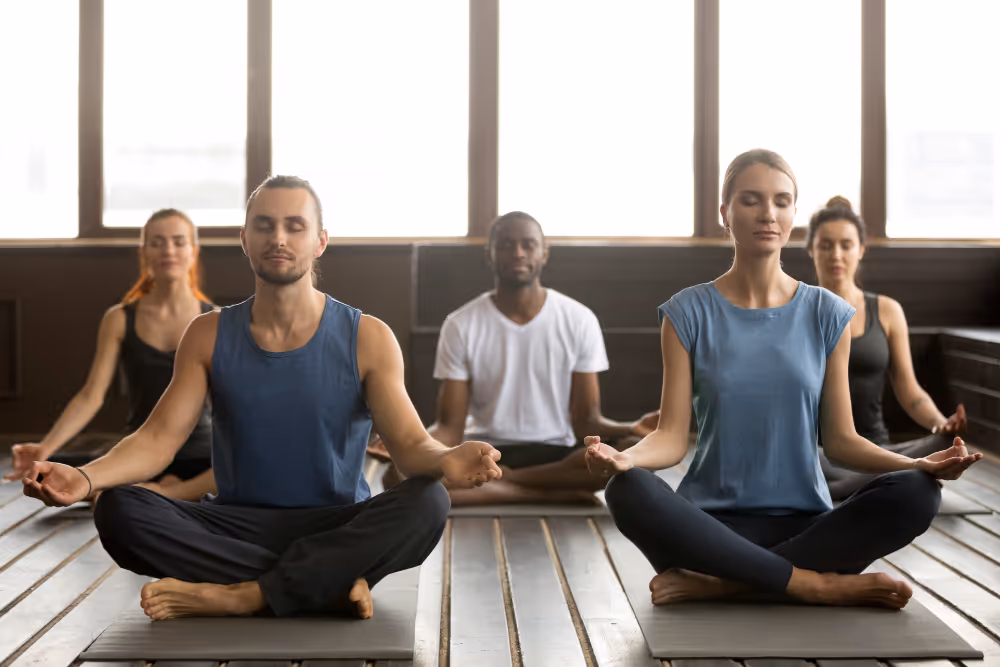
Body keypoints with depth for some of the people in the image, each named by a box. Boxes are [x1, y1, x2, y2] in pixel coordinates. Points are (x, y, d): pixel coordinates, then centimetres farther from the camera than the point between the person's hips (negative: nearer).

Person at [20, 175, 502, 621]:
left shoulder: (367, 339, -1)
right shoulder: (209, 336, 5)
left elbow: (411, 445, -8)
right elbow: (159, 437, -3)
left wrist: (445, 461, -34)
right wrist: (84, 477, -24)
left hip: (336, 529, -2)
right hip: (238, 527, 2)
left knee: (427, 504, -32)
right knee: (118, 511, -25)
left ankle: (240, 595, -30)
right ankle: (332, 586, -27)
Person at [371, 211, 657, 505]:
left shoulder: (579, 320, 0)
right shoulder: (460, 326, -1)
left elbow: (586, 420, -1)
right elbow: (450, 427, -4)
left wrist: (633, 428, -23)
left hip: (556, 455, 0)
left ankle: (499, 481, -19)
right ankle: (555, 494, -22)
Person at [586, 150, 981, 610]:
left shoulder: (827, 315, 7)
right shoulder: (689, 313, 3)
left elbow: (840, 440, 6)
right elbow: (672, 436, -3)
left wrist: (920, 465, -13)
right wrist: (623, 458, -26)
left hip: (804, 527, 2)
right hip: (712, 525, -1)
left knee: (914, 494, -27)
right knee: (628, 492, -33)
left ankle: (720, 583, -24)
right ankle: (818, 583, -25)